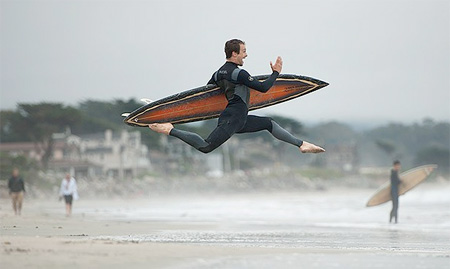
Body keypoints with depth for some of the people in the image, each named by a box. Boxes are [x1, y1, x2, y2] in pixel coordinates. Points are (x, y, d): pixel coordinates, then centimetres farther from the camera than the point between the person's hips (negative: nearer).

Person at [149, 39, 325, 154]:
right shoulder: (238, 73, -13)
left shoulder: (219, 73, 13)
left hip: (239, 120, 11)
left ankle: (302, 145, 17)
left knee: (269, 123, 18)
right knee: (206, 147, -21)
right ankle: (171, 131, -15)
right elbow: (263, 88, -15)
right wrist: (276, 72, -1)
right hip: (231, 119, -11)